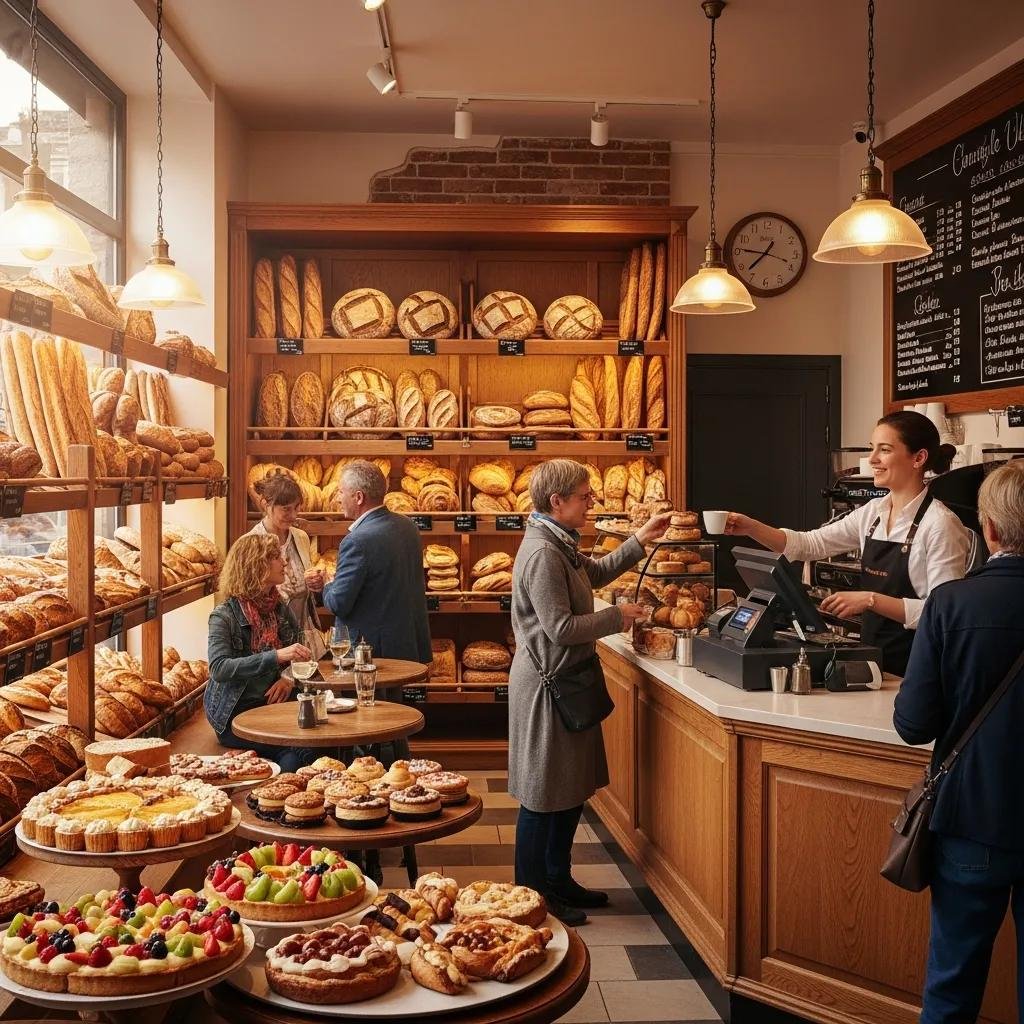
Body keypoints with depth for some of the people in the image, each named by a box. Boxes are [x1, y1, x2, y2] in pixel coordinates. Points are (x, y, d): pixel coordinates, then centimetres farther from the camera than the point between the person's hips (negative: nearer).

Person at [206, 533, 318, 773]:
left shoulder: (280, 610, 10)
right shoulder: (224, 616, -8)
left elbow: (299, 657, 16)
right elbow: (219, 668, -22)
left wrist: (290, 678, -8)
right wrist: (276, 656, -30)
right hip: (235, 714, -5)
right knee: (299, 750, -28)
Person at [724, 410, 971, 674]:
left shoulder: (940, 524, -13)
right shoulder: (873, 513, 9)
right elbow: (810, 544, 9)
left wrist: (871, 600, -24)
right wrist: (752, 528, -5)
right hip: (872, 657, 6)